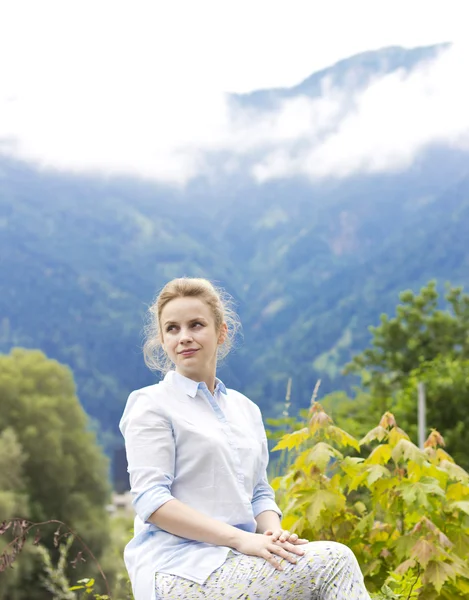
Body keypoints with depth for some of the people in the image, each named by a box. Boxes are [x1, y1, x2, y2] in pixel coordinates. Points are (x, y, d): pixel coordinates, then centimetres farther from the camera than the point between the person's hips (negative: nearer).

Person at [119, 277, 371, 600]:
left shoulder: (246, 409, 18)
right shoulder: (152, 404, 0)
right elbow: (151, 501, -10)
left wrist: (273, 532, -4)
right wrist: (241, 538, -20)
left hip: (236, 560, 6)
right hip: (179, 569, -6)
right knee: (333, 560, -24)